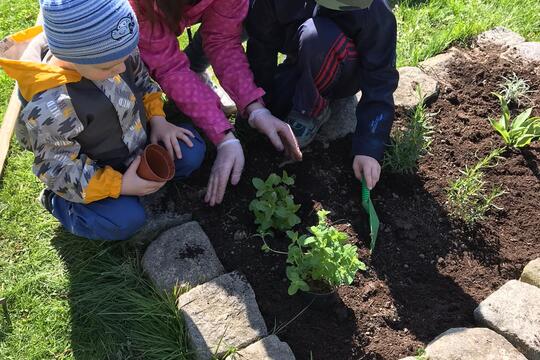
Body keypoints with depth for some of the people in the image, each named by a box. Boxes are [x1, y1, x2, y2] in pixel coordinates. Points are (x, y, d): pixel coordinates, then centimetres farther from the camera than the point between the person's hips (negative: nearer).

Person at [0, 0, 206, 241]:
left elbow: (142, 81, 2)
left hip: (140, 139, 5)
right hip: (94, 175, -5)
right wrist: (119, 185, -26)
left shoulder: (113, 50, -21)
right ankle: (57, 202, 5)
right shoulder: (50, 108, -38)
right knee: (126, 220, -21)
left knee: (191, 152, -8)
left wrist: (156, 118, -12)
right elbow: (58, 169, -24)